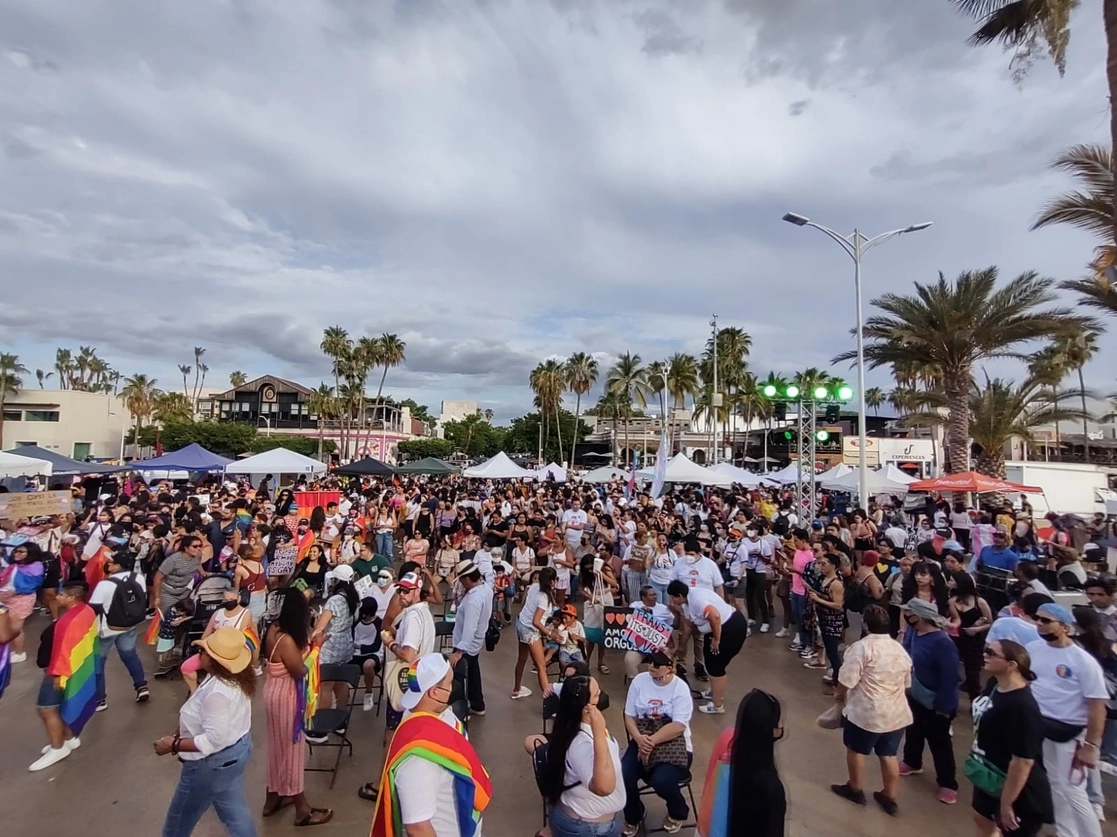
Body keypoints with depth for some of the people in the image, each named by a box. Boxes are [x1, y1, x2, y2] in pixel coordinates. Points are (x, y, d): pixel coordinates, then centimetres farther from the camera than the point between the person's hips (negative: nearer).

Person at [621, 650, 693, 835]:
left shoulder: (680, 688, -12)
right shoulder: (639, 680, -2)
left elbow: (678, 727, -20)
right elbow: (629, 716, 1)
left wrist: (651, 741, -27)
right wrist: (639, 738, -19)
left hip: (673, 745, -3)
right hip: (642, 741, 3)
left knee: (661, 780, -29)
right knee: (623, 775, -21)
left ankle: (678, 813, 10)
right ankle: (633, 816, 14)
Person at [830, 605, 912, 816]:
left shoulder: (861, 647, -18)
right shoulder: (900, 649, 5)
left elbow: (847, 681, -18)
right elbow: (906, 684, 17)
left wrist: (839, 695, 1)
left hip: (867, 712, -6)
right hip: (897, 713, 7)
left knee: (856, 749, 14)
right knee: (889, 754, 19)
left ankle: (855, 790, 28)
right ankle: (890, 798, 30)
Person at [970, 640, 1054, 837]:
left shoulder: (1022, 708, -33)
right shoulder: (994, 685, -6)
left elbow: (1023, 762, -29)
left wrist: (1006, 804, -22)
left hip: (1018, 792, -9)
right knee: (982, 820, 27)